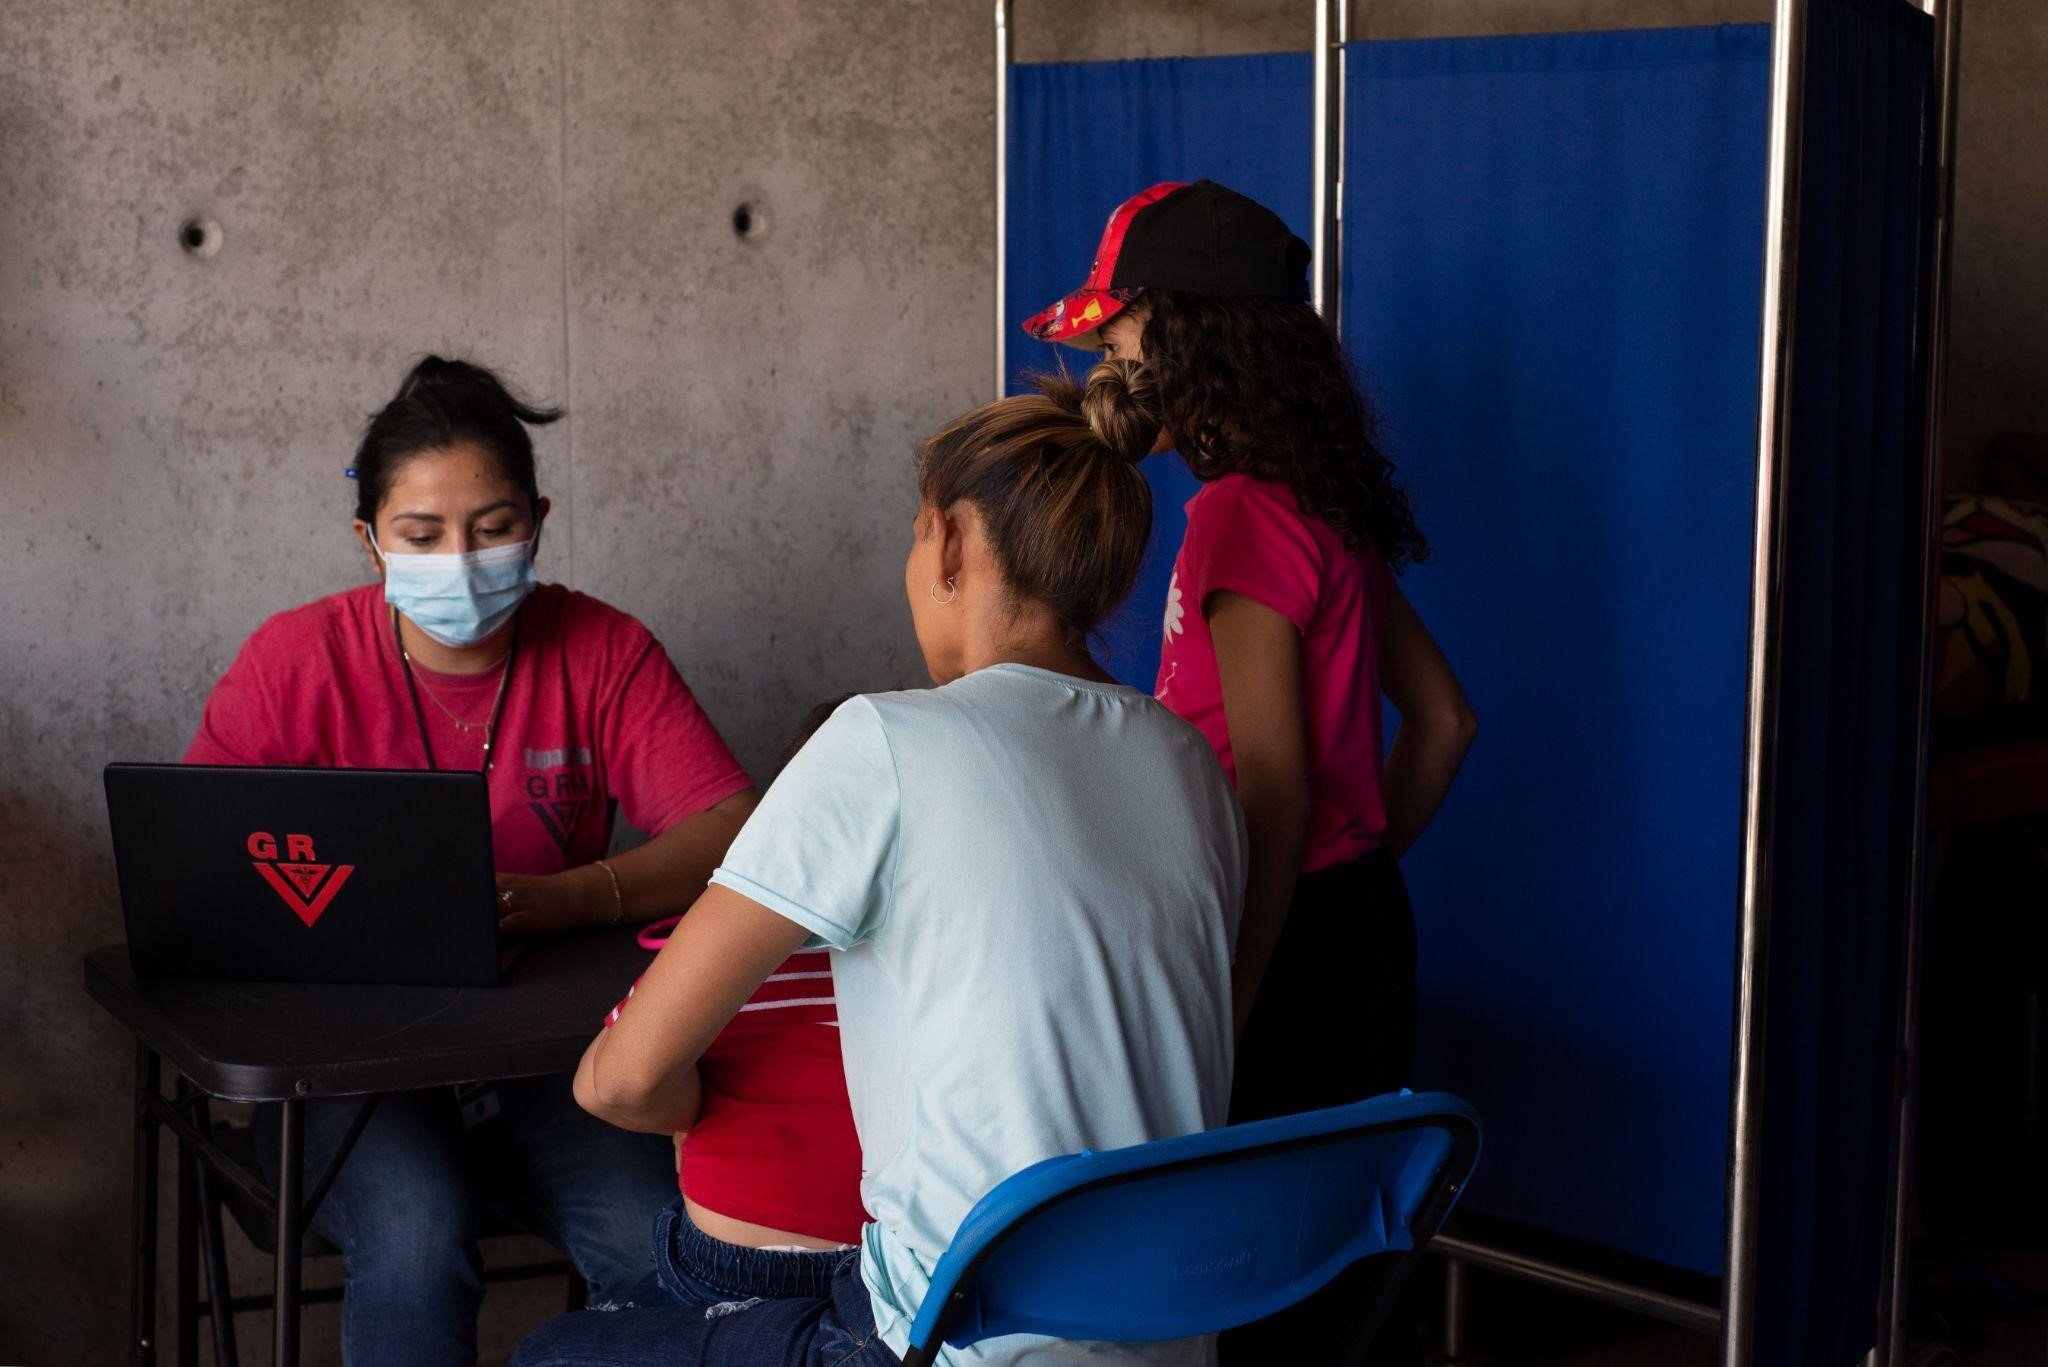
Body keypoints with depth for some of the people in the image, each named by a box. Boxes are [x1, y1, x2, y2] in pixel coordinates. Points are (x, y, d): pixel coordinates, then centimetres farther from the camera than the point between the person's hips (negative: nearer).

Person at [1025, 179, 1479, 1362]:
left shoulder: (1241, 516, -17)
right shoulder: (1323, 502, 11)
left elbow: (1274, 790, -21)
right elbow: (1442, 719, 16)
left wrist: (1219, 1024, -19)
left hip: (1290, 945, -9)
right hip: (1356, 922, 9)